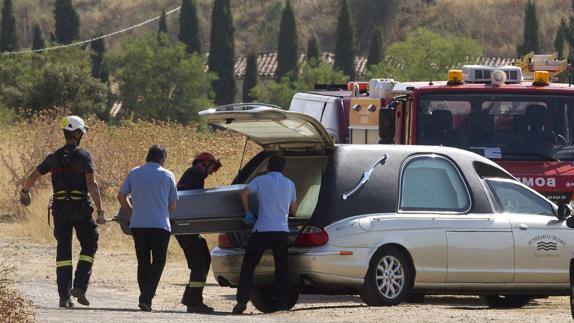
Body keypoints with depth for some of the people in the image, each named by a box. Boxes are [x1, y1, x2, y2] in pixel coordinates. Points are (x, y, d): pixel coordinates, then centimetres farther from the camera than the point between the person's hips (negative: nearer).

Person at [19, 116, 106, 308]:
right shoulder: (83, 156, -7)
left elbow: (32, 178, 10)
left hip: (60, 208, 3)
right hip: (81, 208, -3)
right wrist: (100, 211, -16)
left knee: (63, 250, 6)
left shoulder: (54, 157, 6)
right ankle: (80, 286, -2)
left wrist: (24, 191, 32)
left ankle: (64, 296, 0)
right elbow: (91, 184, -16)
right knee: (89, 246, 13)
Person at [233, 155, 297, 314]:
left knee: (248, 266, 1)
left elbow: (244, 193, -12)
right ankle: (282, 302, 10)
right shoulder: (289, 184, 11)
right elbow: (293, 210, 17)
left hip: (262, 230, -2)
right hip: (282, 231, 2)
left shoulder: (261, 180, 3)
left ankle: (242, 301, -9)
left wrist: (247, 212, 1)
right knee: (282, 267, 15)